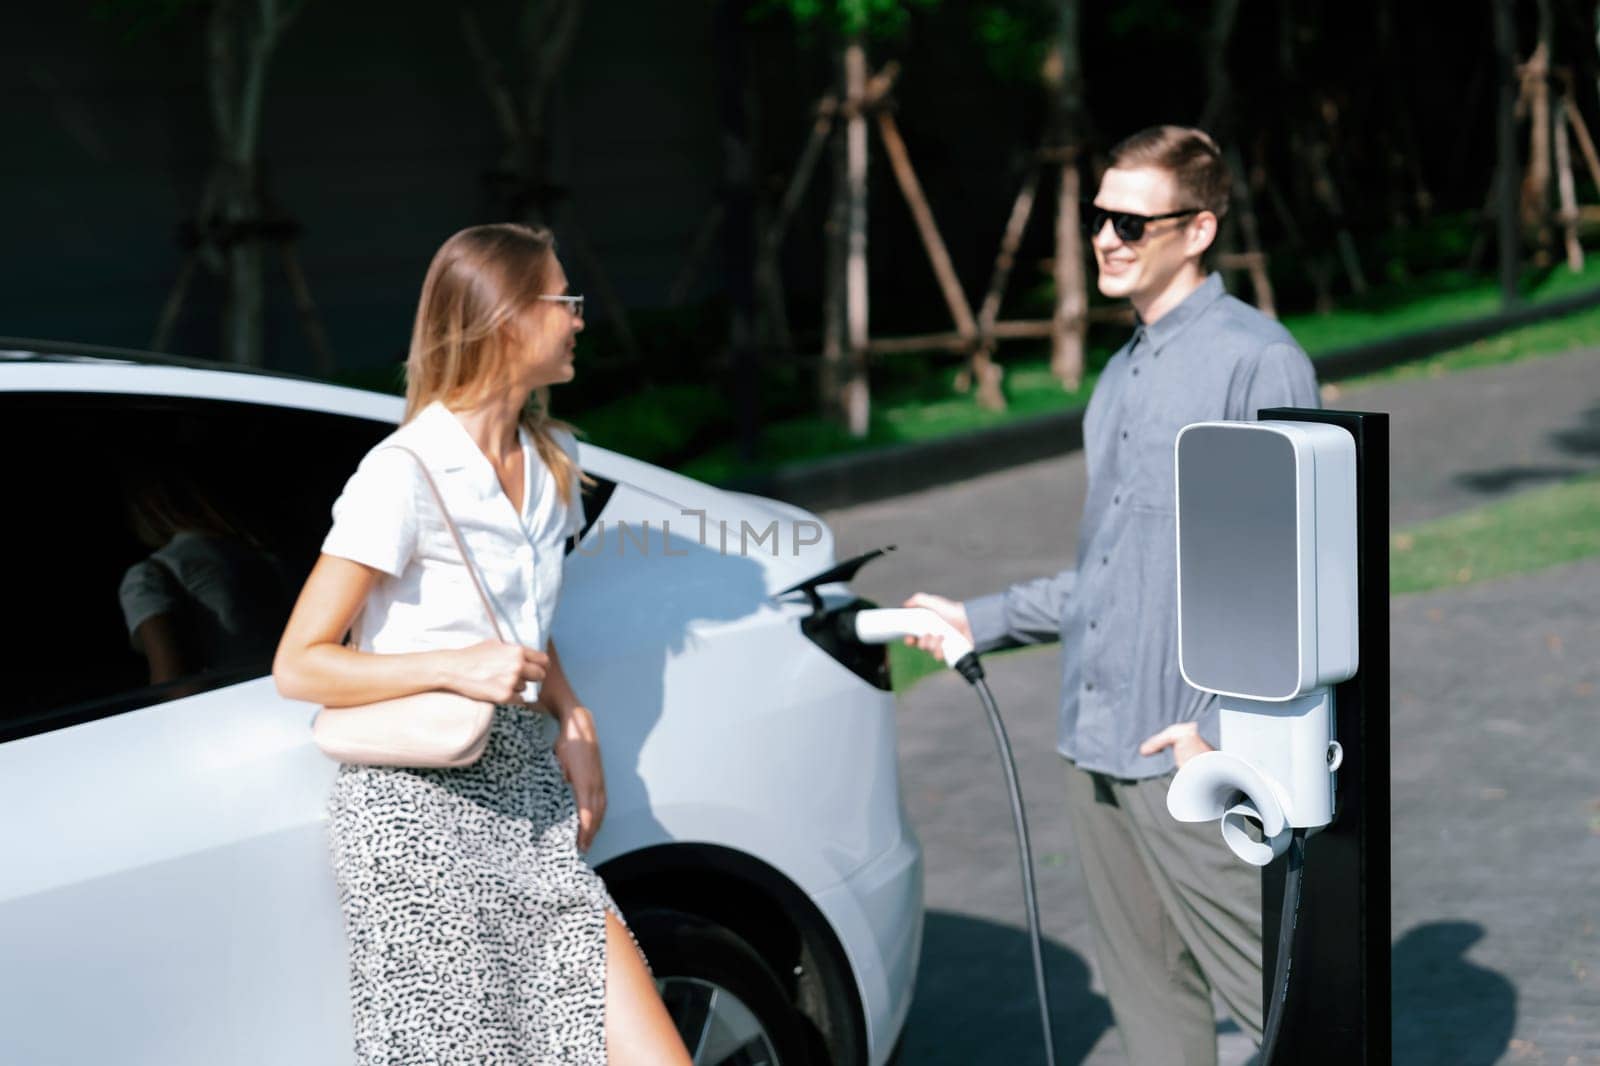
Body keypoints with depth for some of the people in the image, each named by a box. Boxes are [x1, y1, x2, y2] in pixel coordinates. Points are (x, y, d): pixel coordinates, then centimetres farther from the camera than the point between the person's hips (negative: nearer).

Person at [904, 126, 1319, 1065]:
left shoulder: (1257, 361, -9)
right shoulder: (1123, 373, 16)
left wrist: (1226, 725, -19)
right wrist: (979, 622, 21)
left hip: (1191, 753, -8)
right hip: (1098, 743, 8)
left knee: (1277, 990, -4)